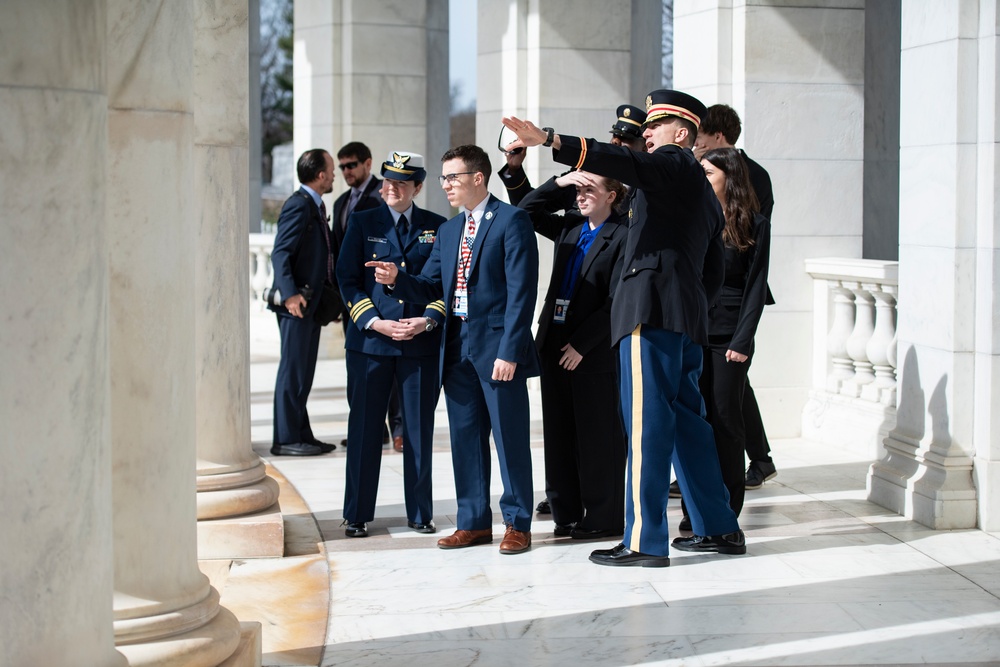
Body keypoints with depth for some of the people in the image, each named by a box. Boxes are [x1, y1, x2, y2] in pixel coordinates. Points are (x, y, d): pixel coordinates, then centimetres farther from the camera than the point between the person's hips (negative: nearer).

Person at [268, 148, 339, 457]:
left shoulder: (315, 206, 16)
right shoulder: (299, 205, -14)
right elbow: (280, 252, -20)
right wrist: (289, 293, -28)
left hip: (311, 302, 10)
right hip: (296, 303, -10)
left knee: (303, 373, 13)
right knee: (293, 370, -6)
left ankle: (302, 435, 19)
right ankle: (286, 439, -2)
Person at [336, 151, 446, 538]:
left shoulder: (436, 227, 8)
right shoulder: (363, 223, 6)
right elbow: (347, 279, 2)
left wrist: (428, 320, -9)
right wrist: (375, 322, -10)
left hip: (422, 343, 1)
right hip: (370, 341, -1)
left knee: (419, 430, 5)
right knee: (365, 429, 2)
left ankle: (420, 513, 16)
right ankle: (357, 515, 10)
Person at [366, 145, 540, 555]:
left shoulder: (511, 222, -7)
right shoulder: (448, 231, 17)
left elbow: (521, 291, -13)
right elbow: (429, 289, 14)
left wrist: (509, 351, -19)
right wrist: (397, 280, -7)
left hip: (497, 348, -7)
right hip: (457, 349, 7)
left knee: (509, 437, -1)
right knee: (465, 438, 11)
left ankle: (517, 524, 8)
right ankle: (474, 522, 20)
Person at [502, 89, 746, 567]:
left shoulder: (674, 164, -2)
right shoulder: (702, 190, 26)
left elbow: (621, 162, -22)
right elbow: (714, 272, 27)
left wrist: (549, 140, -32)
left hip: (652, 307, -10)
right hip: (687, 316, 10)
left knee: (646, 422, -10)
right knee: (685, 419, 15)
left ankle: (644, 541, -10)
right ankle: (718, 529, 20)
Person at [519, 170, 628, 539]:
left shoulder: (623, 236, -10)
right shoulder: (569, 227, 13)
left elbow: (617, 301, -14)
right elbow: (527, 211, 19)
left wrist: (581, 343, -15)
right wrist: (559, 183, 5)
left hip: (596, 352, -7)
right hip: (555, 344, 7)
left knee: (599, 436, 0)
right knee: (559, 433, 10)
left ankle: (602, 518, 7)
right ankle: (567, 512, 17)